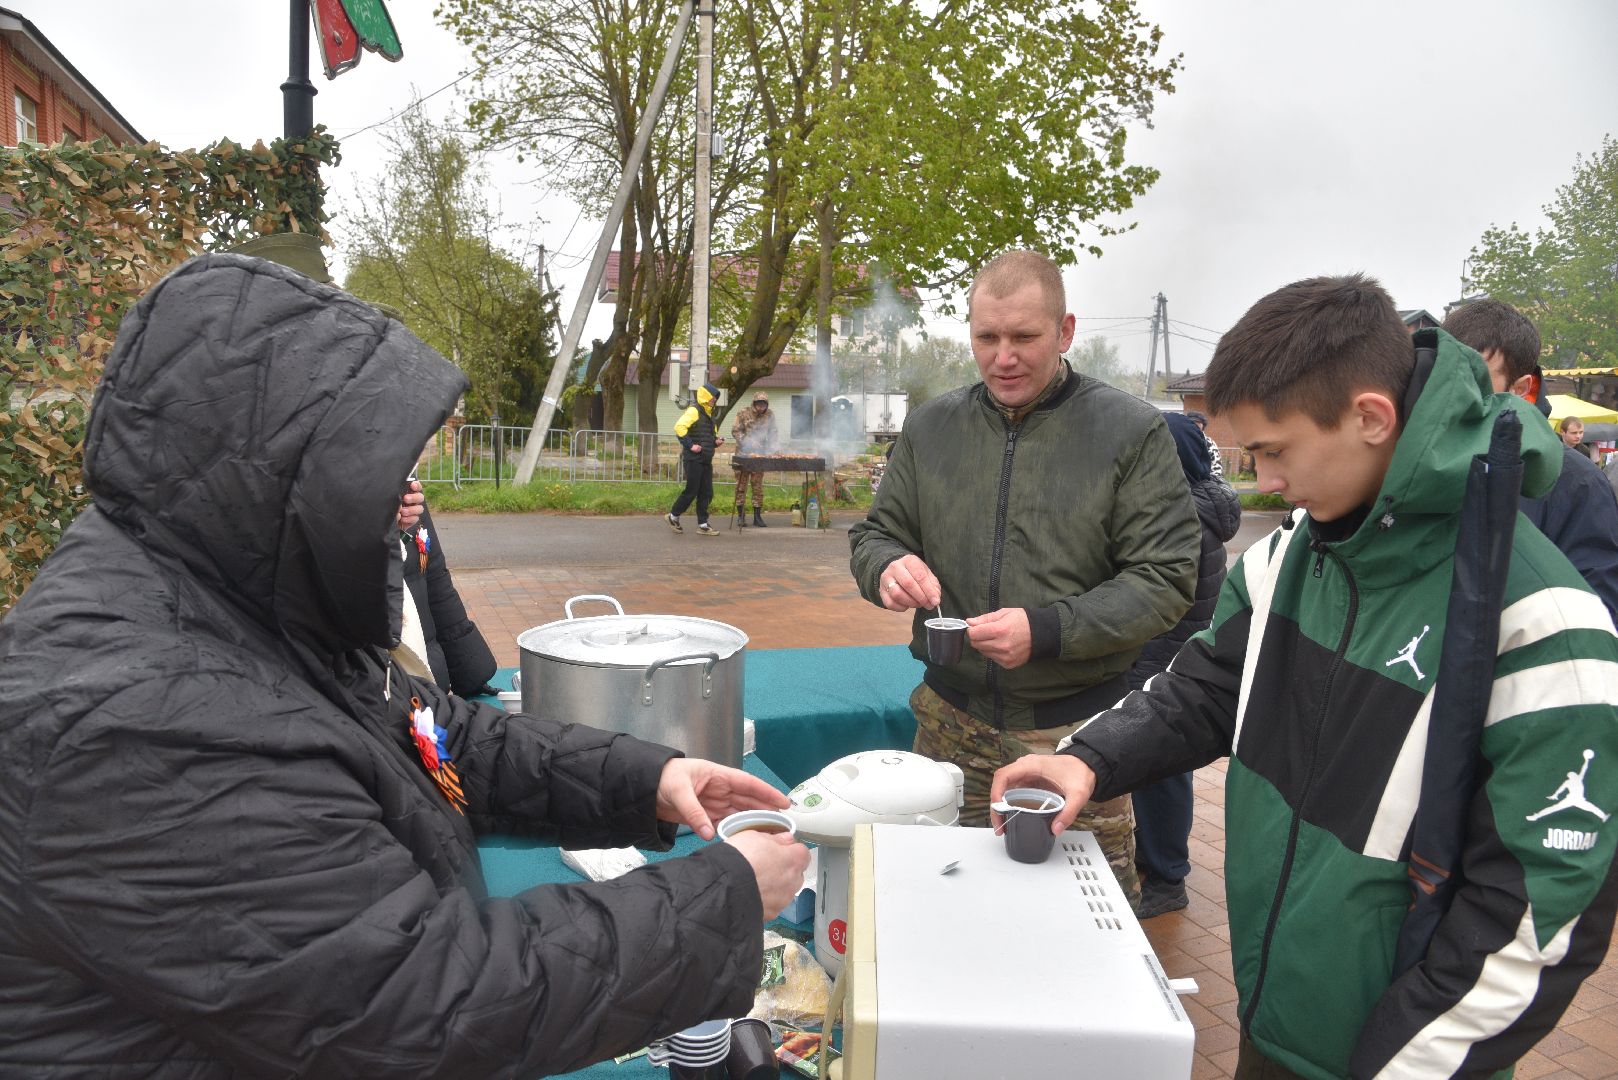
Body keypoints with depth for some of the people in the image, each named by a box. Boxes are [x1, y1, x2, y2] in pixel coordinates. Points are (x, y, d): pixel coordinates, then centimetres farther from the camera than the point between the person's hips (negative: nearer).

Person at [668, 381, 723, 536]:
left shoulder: (708, 413, 18)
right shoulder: (693, 411, -11)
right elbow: (679, 427, -23)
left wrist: (715, 440, 10)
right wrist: (690, 445, -23)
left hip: (706, 459, 9)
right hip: (693, 458, -9)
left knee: (706, 493, 6)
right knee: (691, 491, -5)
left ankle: (702, 524, 11)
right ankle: (673, 516, 12)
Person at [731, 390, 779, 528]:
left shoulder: (770, 416, 5)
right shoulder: (743, 414, -5)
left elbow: (773, 434, 11)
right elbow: (735, 431, -5)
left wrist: (774, 447, -4)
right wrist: (747, 442, -16)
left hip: (760, 454, 3)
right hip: (743, 453, -3)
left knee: (758, 486, 5)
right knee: (741, 484, 0)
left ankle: (757, 516, 10)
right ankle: (741, 515, 5)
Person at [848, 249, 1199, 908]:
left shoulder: (1132, 432, -5)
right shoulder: (930, 427, 6)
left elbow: (1167, 579, -9)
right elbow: (874, 533, 13)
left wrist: (1048, 630, -22)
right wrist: (887, 566, -12)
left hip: (1077, 730, -2)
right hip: (951, 721, 3)